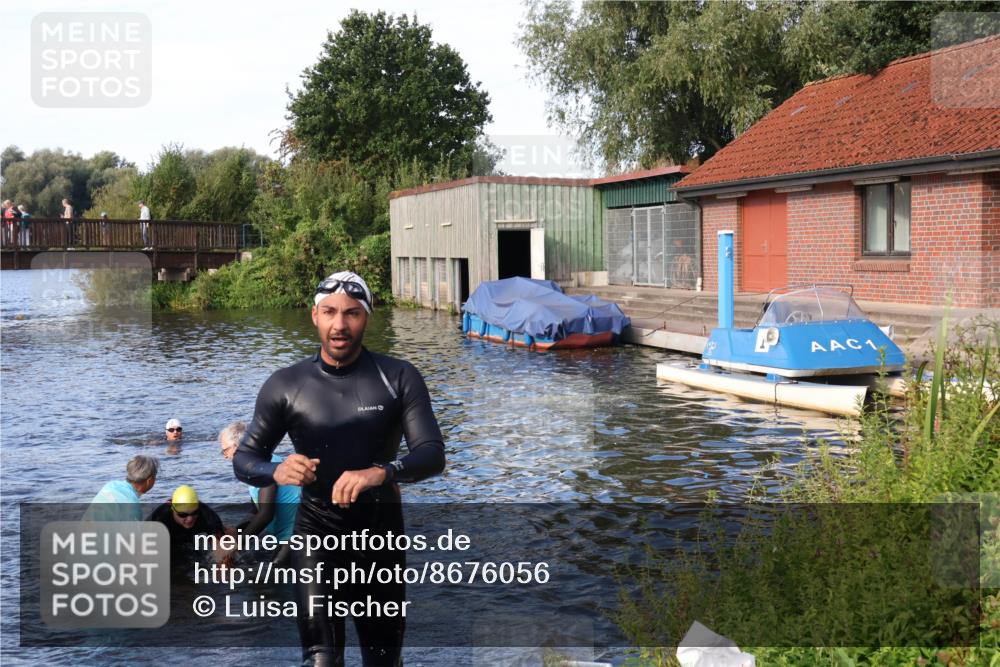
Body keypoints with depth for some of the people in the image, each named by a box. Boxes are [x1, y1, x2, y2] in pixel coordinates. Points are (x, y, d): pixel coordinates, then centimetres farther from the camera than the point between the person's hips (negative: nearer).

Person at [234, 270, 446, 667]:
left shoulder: (398, 378, -5)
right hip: (317, 532, -1)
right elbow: (244, 460, -1)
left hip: (382, 533, 1)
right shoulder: (285, 385, -4)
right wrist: (276, 471, -25)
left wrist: (383, 472, -33)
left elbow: (432, 454, -12)